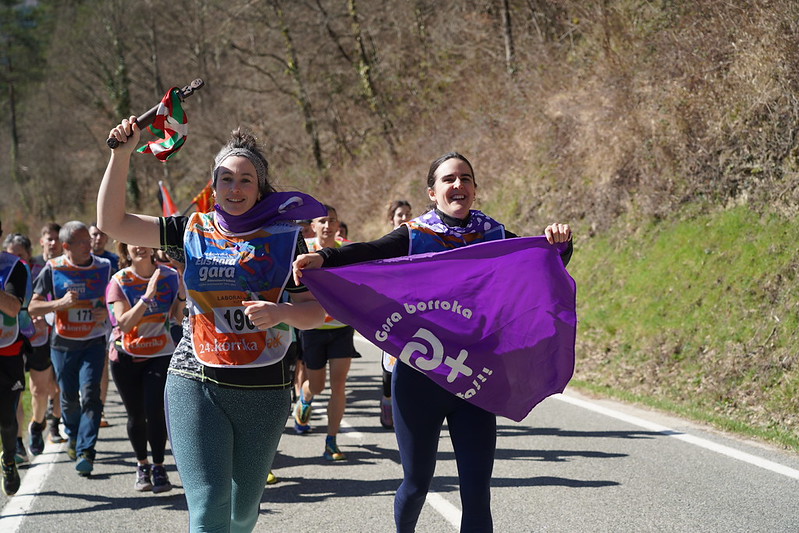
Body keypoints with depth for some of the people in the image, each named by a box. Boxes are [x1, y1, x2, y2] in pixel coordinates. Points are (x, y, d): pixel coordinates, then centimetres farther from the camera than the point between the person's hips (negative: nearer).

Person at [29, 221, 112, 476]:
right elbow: (33, 307, -4)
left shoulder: (104, 267, -1)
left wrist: (107, 311, -10)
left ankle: (85, 451, -16)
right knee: (69, 396, 10)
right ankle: (73, 436, 39)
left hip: (94, 342, 0)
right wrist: (60, 303, -22)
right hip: (63, 343, 0)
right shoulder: (53, 269, -6)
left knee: (90, 393, -15)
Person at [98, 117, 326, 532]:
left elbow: (316, 311, 1)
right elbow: (112, 222, 2)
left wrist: (281, 311, -21)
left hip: (264, 389, 1)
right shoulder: (191, 231, 5)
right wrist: (122, 154, -7)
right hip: (195, 385, -1)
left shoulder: (284, 237, 2)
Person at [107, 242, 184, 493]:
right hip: (126, 356, 0)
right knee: (136, 414, 5)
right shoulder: (119, 281, -9)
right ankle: (142, 465, 27)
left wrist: (182, 296, -21)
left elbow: (178, 318, -3)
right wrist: (147, 296, -29)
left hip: (161, 354, 0)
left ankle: (159, 467, 6)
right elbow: (124, 323, -20)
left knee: (155, 411, -12)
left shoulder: (170, 276, -5)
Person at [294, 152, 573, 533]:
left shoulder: (494, 238, 6)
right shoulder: (414, 236, 0)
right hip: (419, 377, -1)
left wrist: (558, 243, -23)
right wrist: (324, 258, -34)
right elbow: (369, 254, -16)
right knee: (416, 483, 12)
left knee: (477, 494, -4)